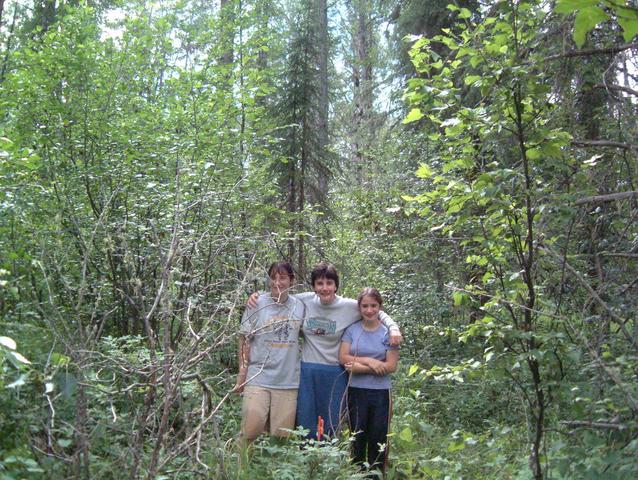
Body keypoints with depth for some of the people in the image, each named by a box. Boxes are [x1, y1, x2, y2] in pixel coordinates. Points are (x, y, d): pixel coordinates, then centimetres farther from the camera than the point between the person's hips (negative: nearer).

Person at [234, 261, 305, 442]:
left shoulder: (300, 306, 7)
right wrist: (242, 373, -3)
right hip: (258, 378, -3)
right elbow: (245, 340, 0)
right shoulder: (257, 304, -2)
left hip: (288, 381, 3)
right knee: (252, 428, -7)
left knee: (281, 436, 6)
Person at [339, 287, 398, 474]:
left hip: (380, 393, -1)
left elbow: (391, 366, -9)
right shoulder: (352, 330, 2)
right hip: (356, 392, 1)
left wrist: (359, 366, -13)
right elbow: (343, 358, -6)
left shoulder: (388, 332, -2)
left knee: (378, 441, 6)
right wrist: (369, 361, -14)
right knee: (357, 439, 9)